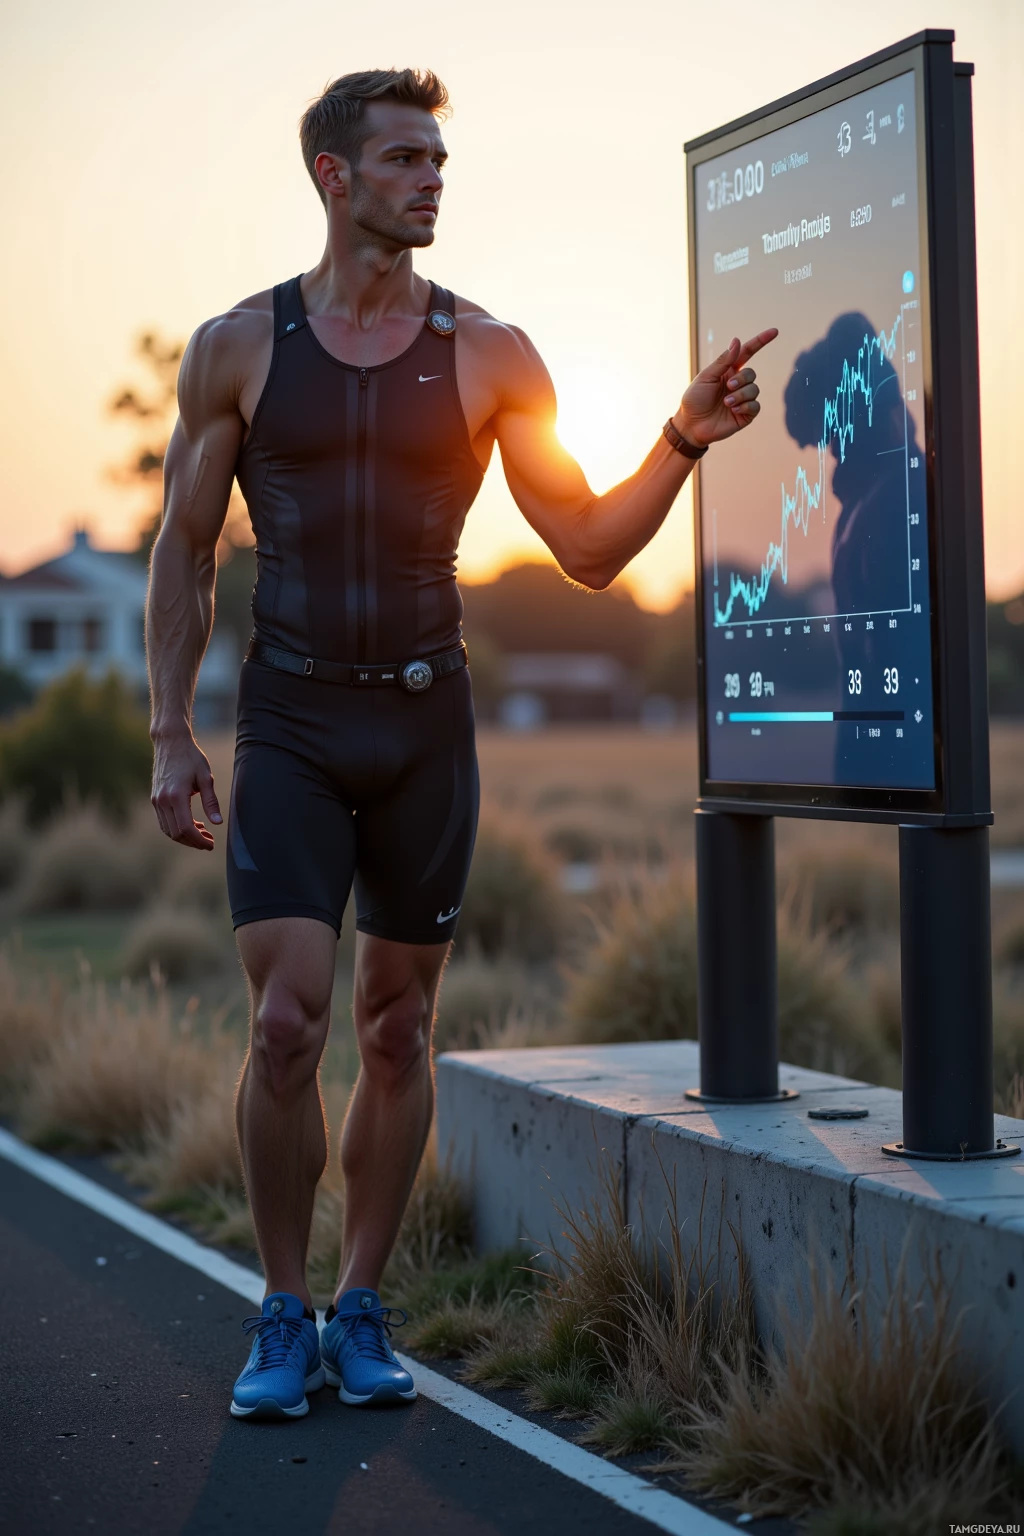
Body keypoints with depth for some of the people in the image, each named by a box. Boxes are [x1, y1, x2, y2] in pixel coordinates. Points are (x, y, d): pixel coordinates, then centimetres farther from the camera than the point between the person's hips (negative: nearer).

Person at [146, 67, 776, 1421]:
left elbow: (590, 549, 4)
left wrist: (684, 441, -11)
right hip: (289, 723, -1)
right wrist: (169, 736, 0)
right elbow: (184, 552, 6)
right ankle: (282, 1318, 7)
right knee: (288, 1021, -11)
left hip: (426, 723, 2)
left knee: (397, 1028, 8)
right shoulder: (237, 347, 2)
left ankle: (362, 1312, 22)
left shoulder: (488, 355, 3)